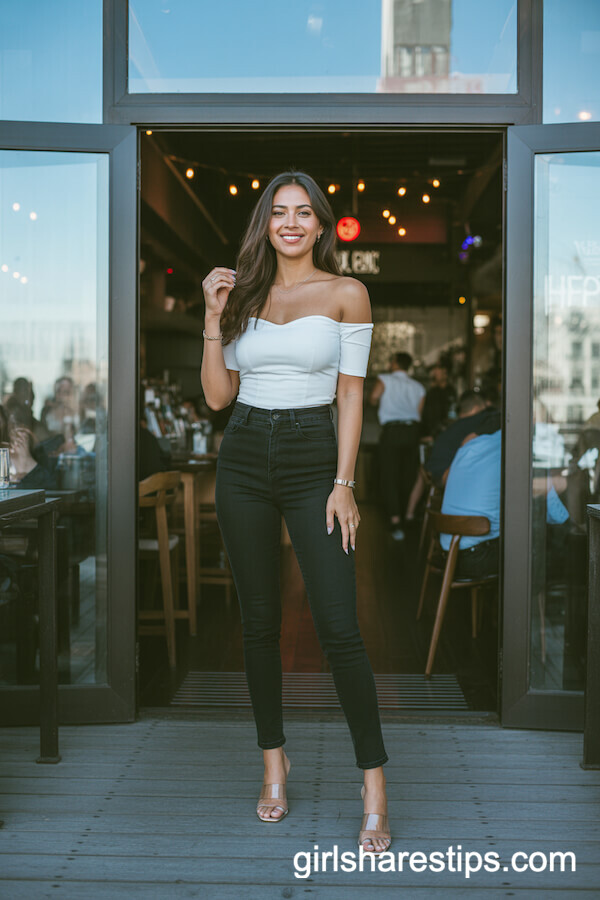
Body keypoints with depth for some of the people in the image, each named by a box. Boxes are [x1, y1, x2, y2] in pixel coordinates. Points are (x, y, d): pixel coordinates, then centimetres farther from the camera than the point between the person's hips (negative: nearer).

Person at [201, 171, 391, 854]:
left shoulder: (346, 293, 2)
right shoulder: (243, 294, 10)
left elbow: (351, 393, -2)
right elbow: (217, 396, 7)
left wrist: (344, 483, -10)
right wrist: (213, 317, -2)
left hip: (312, 457, -3)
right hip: (243, 458, 4)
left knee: (338, 627, -10)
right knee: (259, 621, 8)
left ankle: (374, 786, 0)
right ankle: (274, 761, 23)